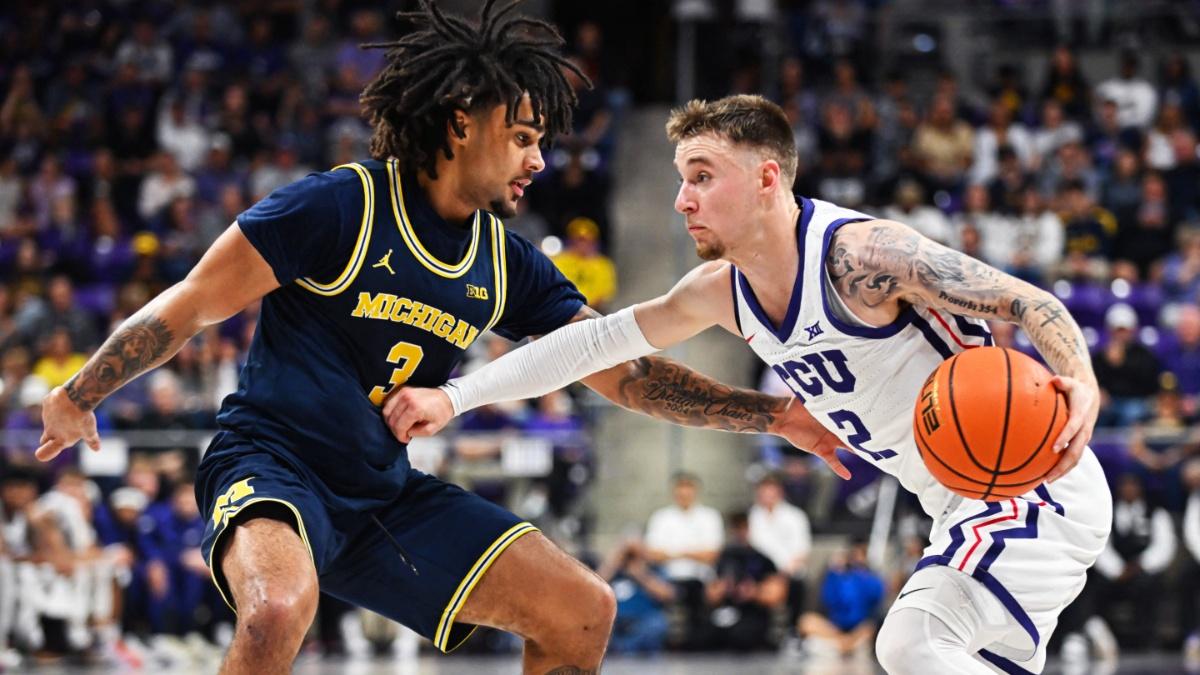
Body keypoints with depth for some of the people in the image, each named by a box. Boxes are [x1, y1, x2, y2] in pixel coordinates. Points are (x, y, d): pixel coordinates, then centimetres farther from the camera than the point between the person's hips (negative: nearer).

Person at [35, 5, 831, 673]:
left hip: (385, 494, 7)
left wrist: (772, 413, -1)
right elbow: (190, 307, -9)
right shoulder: (340, 206, -14)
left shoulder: (509, 266, 5)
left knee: (583, 609, 0)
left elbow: (624, 371, 7)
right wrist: (79, 397, -6)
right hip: (271, 464, -7)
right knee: (280, 607, -39)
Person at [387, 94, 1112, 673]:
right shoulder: (720, 291, 4)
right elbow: (593, 341, 9)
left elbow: (1034, 304, -21)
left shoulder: (858, 254, -22)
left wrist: (1081, 386, -41)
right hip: (966, 506, 9)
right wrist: (455, 397, 3)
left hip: (1036, 482, -9)